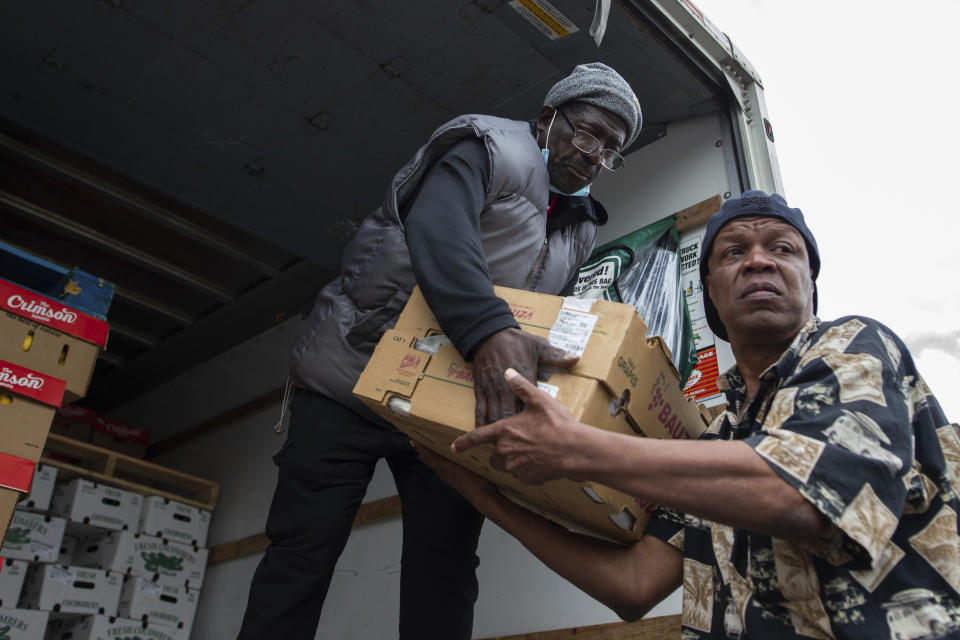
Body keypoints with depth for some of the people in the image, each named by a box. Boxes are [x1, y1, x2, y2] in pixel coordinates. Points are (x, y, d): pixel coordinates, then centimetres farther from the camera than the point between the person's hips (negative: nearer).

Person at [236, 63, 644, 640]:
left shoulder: (581, 230, 14)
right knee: (303, 553, -3)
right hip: (352, 379, -5)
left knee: (445, 572, 2)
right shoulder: (491, 147, -10)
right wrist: (489, 332, -48)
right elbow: (437, 228, -31)